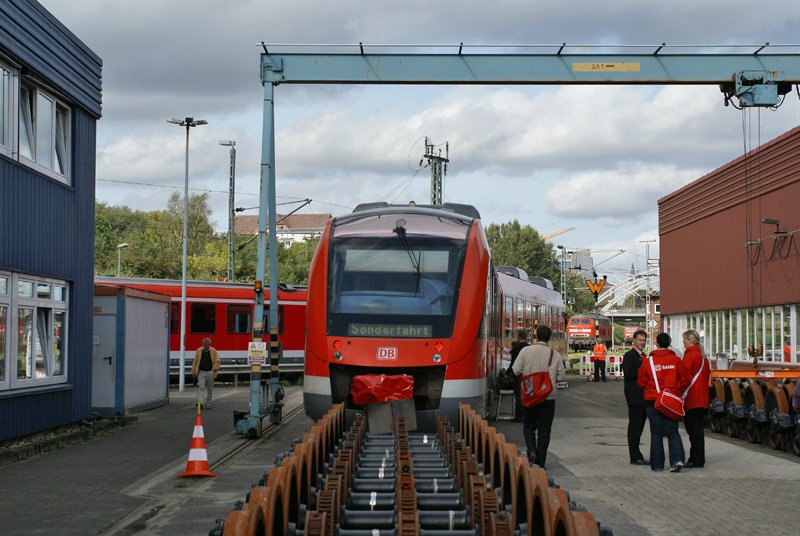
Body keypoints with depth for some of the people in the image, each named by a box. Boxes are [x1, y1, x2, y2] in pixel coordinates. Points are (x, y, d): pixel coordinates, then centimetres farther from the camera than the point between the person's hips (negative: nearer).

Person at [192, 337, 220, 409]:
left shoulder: (213, 351, 1)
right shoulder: (199, 351, 1)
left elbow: (217, 361, 2)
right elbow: (195, 362, 6)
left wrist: (215, 369, -12)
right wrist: (193, 372, 5)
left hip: (210, 372, 1)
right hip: (201, 372, -1)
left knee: (209, 389, 9)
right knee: (201, 387, -13)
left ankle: (208, 404, 20)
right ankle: (200, 403, -18)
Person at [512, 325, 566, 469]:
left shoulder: (526, 351, -6)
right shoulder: (555, 354, -3)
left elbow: (516, 370, -8)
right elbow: (562, 376, 0)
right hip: (549, 397, 0)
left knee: (529, 425, 16)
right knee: (544, 430, 9)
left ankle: (532, 450, -8)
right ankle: (540, 462, 8)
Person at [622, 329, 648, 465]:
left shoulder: (642, 355, 19)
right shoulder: (629, 355, -10)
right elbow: (628, 374, -20)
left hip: (643, 397, 9)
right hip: (635, 397, -9)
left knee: (639, 426, 13)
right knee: (634, 426, -5)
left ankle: (636, 455, 19)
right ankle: (635, 457, -3)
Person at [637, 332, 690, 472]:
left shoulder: (648, 361, -6)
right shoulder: (676, 360, -4)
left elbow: (641, 382, 0)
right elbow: (685, 380, -2)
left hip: (652, 400, -1)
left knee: (656, 433, 8)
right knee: (673, 432, 8)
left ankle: (657, 464, 9)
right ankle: (677, 459, -10)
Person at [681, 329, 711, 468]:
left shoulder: (690, 355, -13)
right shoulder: (702, 355, 14)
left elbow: (686, 376, -17)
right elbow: (707, 373, 18)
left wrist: (682, 395, -14)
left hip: (691, 398, -9)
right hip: (702, 398, 9)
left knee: (693, 429, -5)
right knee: (698, 428, 13)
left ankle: (696, 459, -5)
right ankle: (699, 458, 18)